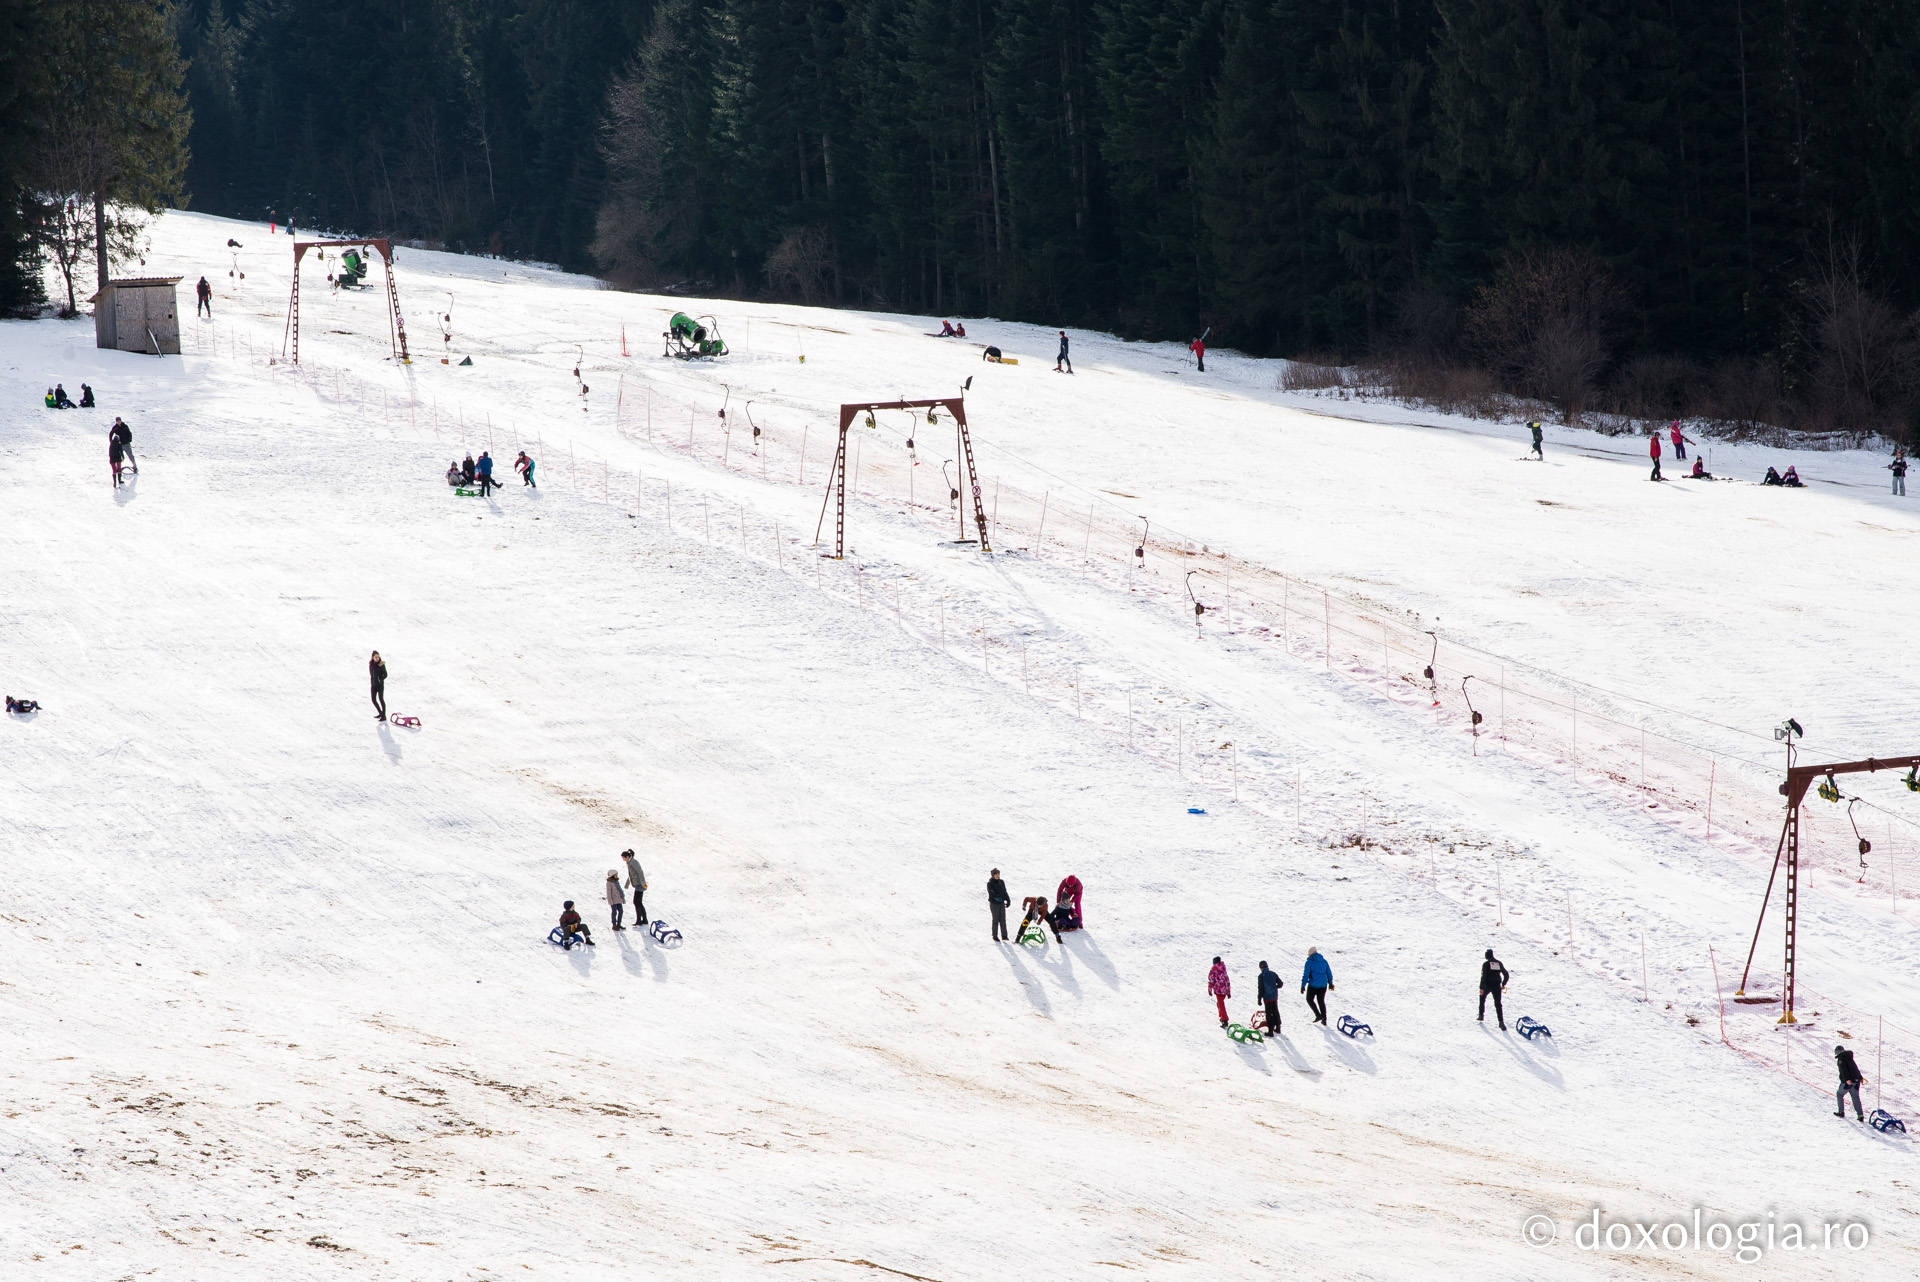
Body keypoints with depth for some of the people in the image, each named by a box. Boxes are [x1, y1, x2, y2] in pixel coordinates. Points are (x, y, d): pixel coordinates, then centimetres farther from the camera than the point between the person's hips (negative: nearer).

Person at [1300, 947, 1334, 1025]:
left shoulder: (1310, 962, -9)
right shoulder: (1324, 961, 7)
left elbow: (1306, 974, -11)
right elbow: (1329, 973, 13)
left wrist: (1303, 986, -9)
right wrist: (1330, 983, 25)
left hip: (1313, 985, -5)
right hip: (1323, 985, 5)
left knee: (1310, 1000, 13)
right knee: (1321, 1001, 16)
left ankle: (1318, 1015, -1)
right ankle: (1324, 1019, 15)